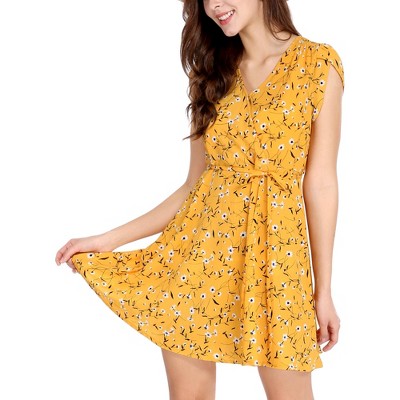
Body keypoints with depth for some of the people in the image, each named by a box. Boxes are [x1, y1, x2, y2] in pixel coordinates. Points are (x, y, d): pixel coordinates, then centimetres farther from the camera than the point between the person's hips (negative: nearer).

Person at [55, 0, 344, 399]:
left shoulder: (318, 65, -3)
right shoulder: (212, 71, 9)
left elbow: (320, 183, -3)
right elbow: (193, 185, 10)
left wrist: (324, 290, -2)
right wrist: (108, 239, 7)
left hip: (274, 251, -3)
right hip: (198, 244, 3)